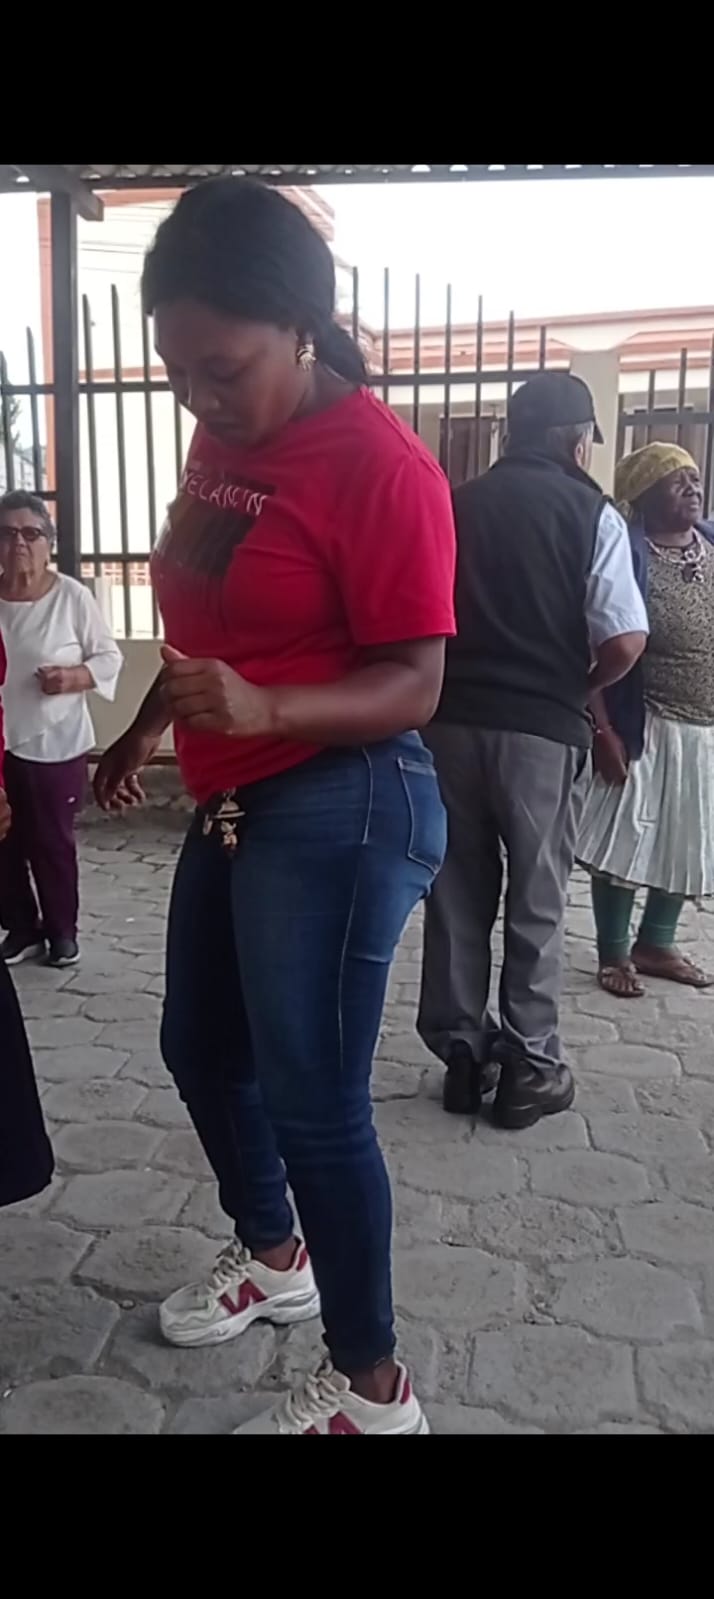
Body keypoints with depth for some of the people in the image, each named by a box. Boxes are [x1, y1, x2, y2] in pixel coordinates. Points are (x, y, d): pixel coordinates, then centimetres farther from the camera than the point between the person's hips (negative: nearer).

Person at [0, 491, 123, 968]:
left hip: (55, 746, -3)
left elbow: (109, 658, -1)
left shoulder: (72, 596, -7)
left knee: (53, 843, 6)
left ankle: (62, 930, 24)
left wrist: (73, 677, -17)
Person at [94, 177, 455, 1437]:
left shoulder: (380, 466, -17)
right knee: (200, 1048, 20)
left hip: (341, 812, -9)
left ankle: (373, 1390, 19)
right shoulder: (218, 441, 8)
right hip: (232, 805, 9)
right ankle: (272, 1256, 45)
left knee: (313, 1099, -2)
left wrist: (265, 709, -33)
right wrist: (145, 730, 24)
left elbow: (414, 685, -19)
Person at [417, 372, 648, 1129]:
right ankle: (528, 1066, 16)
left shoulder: (455, 504, 9)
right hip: (540, 729, -3)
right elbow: (624, 641, -11)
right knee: (536, 903, 8)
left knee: (456, 895, 12)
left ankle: (461, 1050, 22)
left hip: (451, 721, 4)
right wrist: (579, 686, 7)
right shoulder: (591, 513, -3)